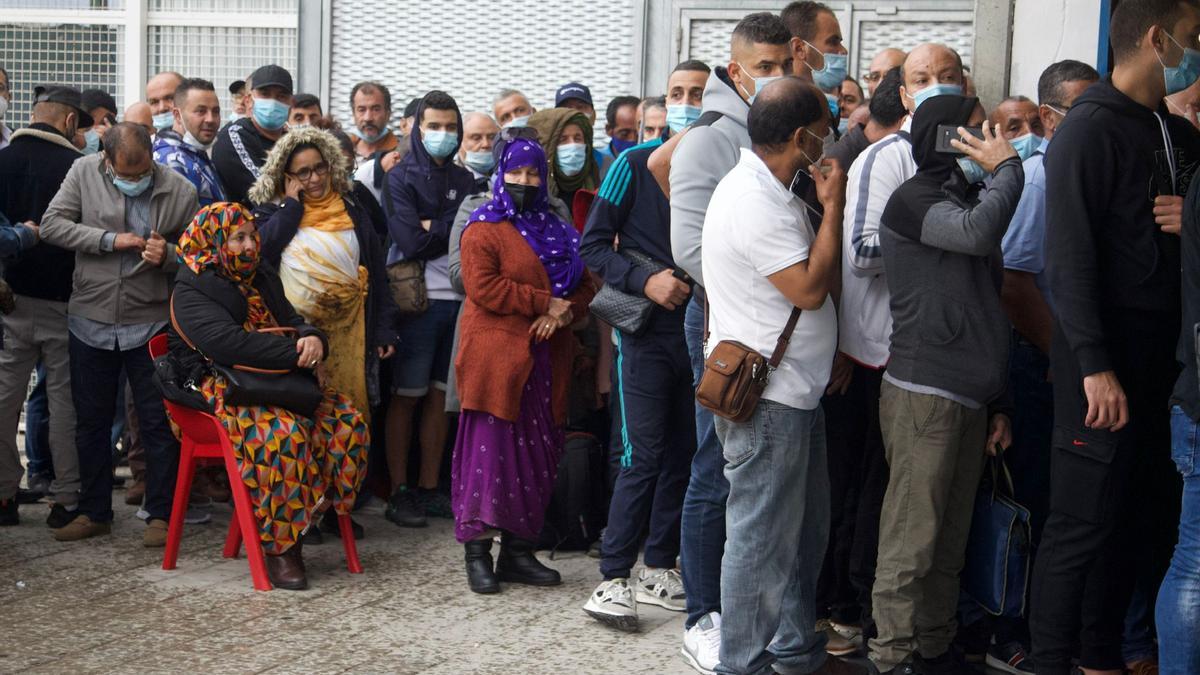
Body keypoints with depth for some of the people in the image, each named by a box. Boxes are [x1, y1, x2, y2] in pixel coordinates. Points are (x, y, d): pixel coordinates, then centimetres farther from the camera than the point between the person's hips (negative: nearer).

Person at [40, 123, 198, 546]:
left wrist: (169, 256, -20)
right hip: (91, 320, 2)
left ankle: (160, 515, 14)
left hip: (150, 324, -2)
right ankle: (94, 512, 25)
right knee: (91, 420, 12)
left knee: (157, 423, 3)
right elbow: (51, 225, -6)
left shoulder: (180, 191, -5)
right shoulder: (84, 173, -3)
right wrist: (109, 240, -16)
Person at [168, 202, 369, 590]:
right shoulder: (192, 292, -4)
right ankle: (279, 546, -29)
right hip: (222, 392, -7)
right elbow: (227, 343, -21)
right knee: (283, 432, -36)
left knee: (347, 420, -16)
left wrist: (314, 339, -8)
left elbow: (295, 323, 19)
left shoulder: (263, 280, 21)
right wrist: (297, 352, -23)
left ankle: (313, 511, -9)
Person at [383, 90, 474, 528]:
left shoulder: (464, 180, 16)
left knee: (440, 396, 8)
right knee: (406, 397, 0)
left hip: (457, 299, 5)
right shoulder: (401, 178, 0)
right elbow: (411, 243, -12)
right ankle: (399, 492, 6)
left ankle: (429, 489, 15)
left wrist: (432, 228, -7)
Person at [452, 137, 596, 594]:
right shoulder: (483, 230, -1)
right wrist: (544, 303, -13)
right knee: (490, 453, -6)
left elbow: (585, 287, 16)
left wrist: (564, 312, -6)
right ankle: (477, 552, 0)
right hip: (496, 359, -6)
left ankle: (519, 551, 15)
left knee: (538, 458, 7)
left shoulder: (558, 231, 19)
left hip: (546, 362, 6)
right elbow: (484, 287, -14)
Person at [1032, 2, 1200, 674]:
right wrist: (1094, 367, -22)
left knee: (1144, 518, 12)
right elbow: (1071, 258, -16)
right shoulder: (1090, 130, -9)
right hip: (1107, 356, -8)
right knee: (1083, 524, -2)